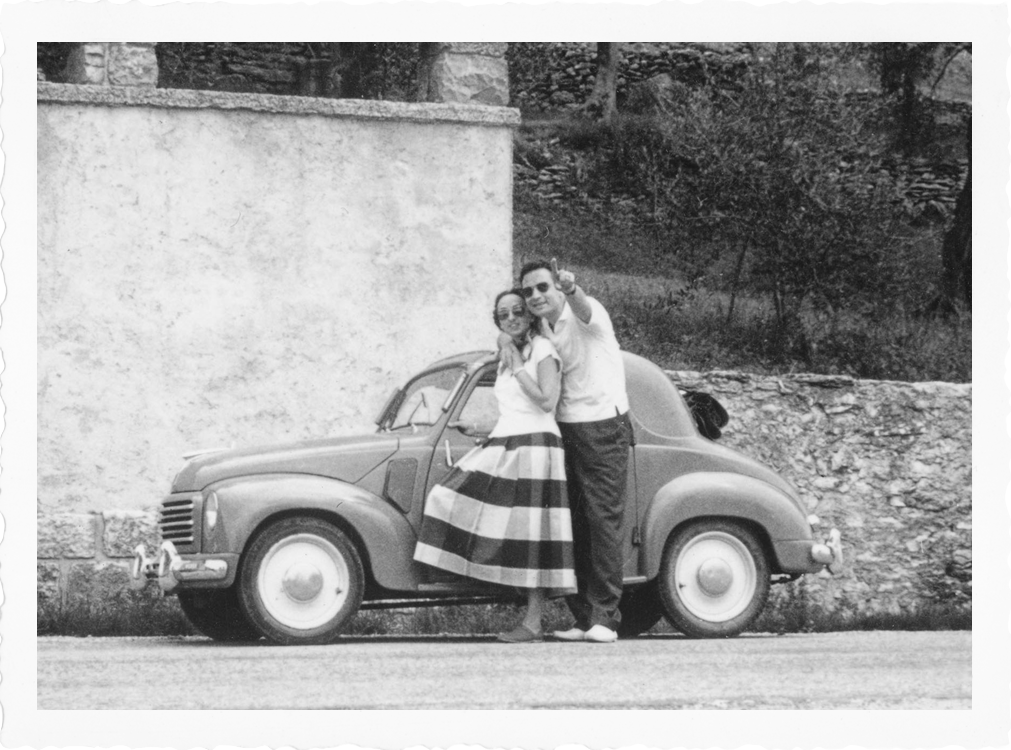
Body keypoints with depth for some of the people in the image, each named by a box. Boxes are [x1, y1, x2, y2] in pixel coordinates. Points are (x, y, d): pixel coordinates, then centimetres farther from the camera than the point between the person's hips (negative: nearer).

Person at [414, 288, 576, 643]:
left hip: (534, 447, -8)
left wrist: (517, 368, -11)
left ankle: (533, 623, -8)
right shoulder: (506, 357, 18)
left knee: (532, 535, -9)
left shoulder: (543, 348, -5)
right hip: (501, 448, 8)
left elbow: (547, 402, -15)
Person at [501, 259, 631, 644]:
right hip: (565, 430, 7)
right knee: (572, 524, 4)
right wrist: (508, 342, 4)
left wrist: (571, 288, -61)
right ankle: (582, 617, 7)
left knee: (603, 520, -9)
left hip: (603, 428, -7)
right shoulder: (543, 329, 10)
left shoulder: (586, 314, -13)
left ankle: (605, 617, -10)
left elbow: (582, 308, -39)